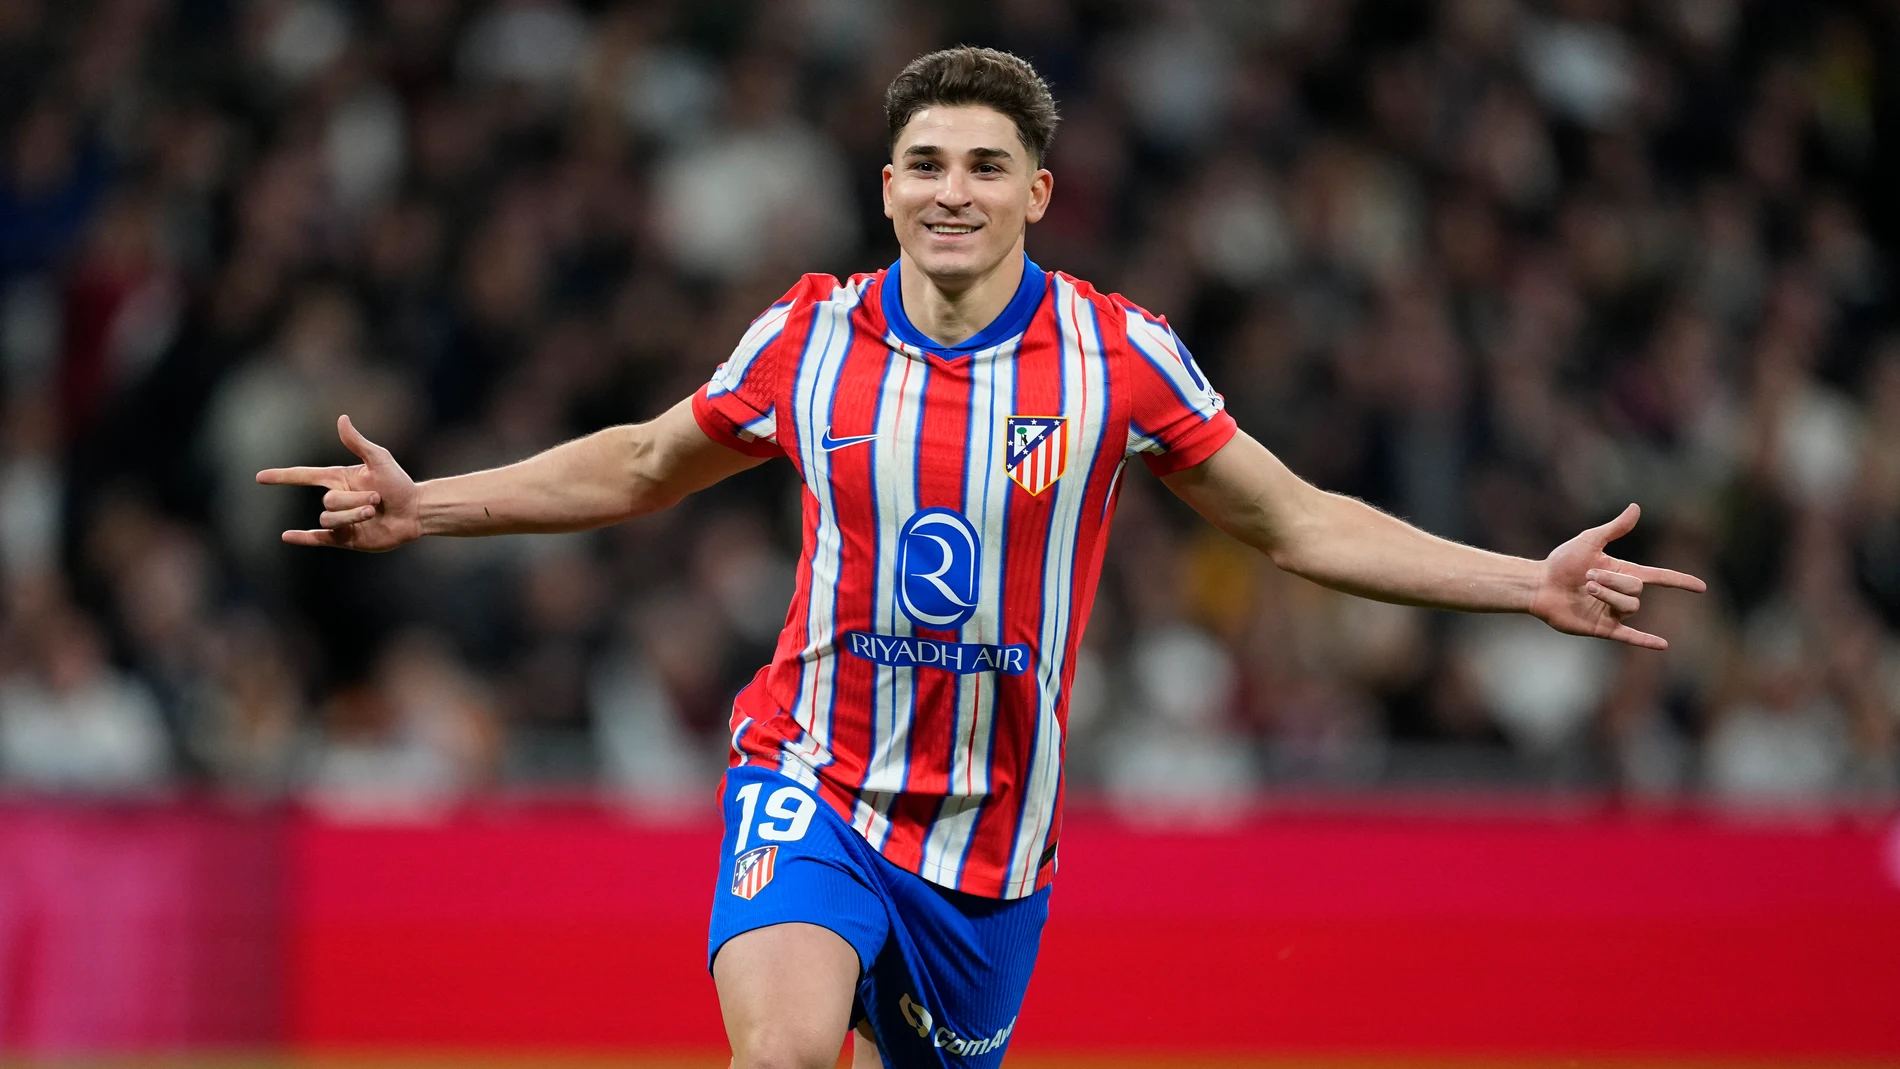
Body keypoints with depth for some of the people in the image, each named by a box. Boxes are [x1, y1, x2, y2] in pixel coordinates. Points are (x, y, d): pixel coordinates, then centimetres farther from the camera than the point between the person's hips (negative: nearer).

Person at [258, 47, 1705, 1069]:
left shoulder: (1119, 357, -5)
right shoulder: (807, 341, -3)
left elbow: (1298, 525, 4)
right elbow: (638, 470, 15)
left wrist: (1531, 585, -3)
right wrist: (429, 506, 7)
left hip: (994, 834, 2)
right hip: (815, 781, -2)